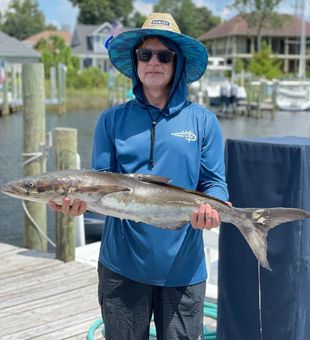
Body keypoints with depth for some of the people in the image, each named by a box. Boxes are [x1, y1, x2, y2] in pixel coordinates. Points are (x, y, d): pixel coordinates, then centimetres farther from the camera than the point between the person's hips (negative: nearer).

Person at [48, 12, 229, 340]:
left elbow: (215, 183, 1)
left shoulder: (202, 120, 2)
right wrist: (80, 199, -20)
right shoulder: (112, 119, 4)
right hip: (122, 263, 1)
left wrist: (210, 207, -21)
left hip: (183, 265, 0)